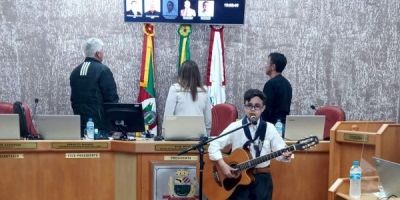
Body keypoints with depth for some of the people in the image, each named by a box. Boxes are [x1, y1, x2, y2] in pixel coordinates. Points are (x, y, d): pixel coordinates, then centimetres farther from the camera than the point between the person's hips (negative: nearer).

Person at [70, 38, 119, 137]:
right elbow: (112, 98, -11)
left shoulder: (75, 72, 11)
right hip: (99, 122, -7)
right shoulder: (103, 70, -10)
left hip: (80, 122, 7)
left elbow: (73, 99, 16)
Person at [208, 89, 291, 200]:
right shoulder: (235, 127, -2)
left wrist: (285, 155, -23)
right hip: (238, 176, -1)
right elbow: (214, 146, -5)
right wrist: (222, 165, -16)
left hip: (262, 178, 1)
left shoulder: (269, 128, 3)